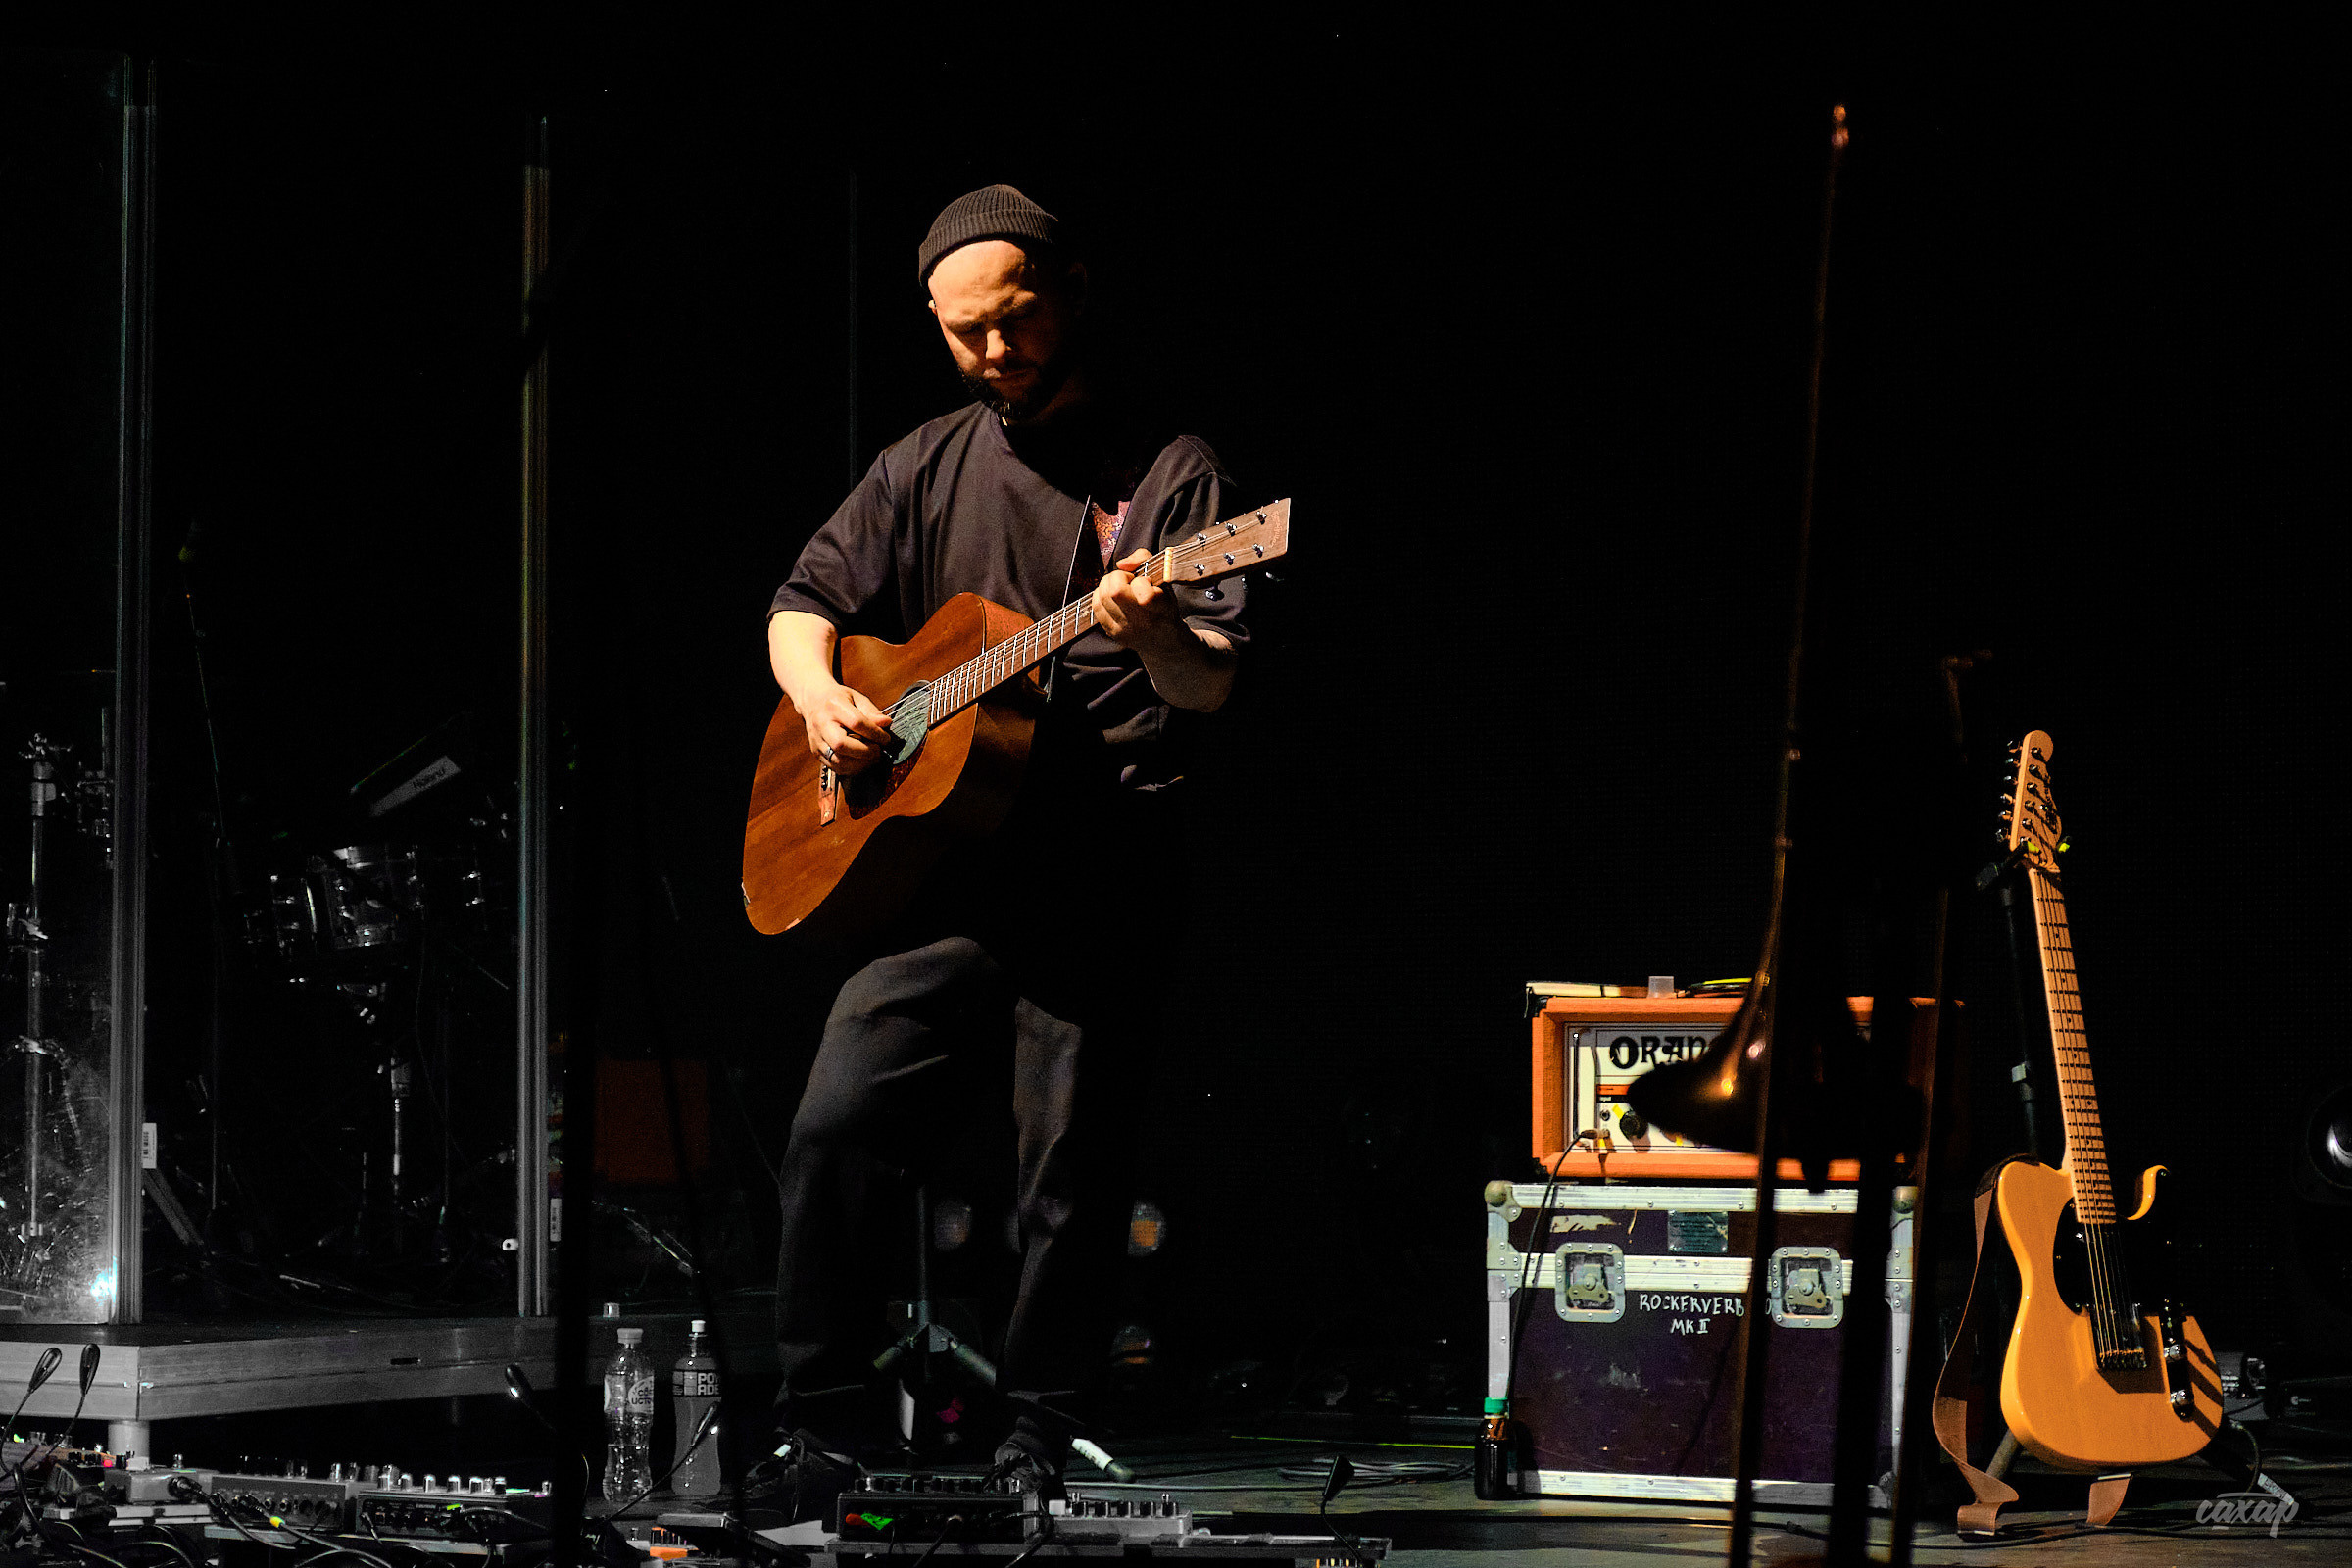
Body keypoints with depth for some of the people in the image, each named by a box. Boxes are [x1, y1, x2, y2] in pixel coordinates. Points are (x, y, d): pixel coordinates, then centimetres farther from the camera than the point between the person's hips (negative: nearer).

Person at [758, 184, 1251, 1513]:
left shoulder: (1173, 473, 2)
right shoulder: (932, 469, 16)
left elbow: (1215, 688, -7)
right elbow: (804, 603, 21)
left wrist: (1157, 637, -30)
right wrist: (821, 697, 0)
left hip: (1101, 877, -3)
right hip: (941, 866, 4)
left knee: (1070, 1178, -6)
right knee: (833, 1129, -9)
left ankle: (1034, 1457, 7)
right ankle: (834, 1442, 1)